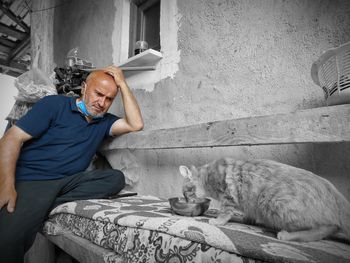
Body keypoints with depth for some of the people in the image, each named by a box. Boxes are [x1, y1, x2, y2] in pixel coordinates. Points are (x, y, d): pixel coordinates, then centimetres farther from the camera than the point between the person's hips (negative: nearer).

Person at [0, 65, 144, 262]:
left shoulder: (104, 122, 10)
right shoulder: (55, 104, -1)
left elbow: (136, 124, -6)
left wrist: (123, 84, -4)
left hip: (69, 181, 6)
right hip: (32, 180, -5)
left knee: (116, 178, -21)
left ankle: (44, 208, -19)